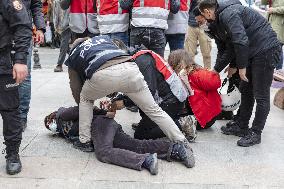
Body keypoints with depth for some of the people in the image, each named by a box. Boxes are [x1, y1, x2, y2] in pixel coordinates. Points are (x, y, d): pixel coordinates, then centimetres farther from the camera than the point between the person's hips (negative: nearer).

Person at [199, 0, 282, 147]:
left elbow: (241, 41, -25)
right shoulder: (223, 15, 15)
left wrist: (241, 67, -17)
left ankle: (256, 133, 5)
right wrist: (234, 65, 25)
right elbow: (234, 42, 24)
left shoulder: (229, 14, -17)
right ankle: (241, 126, 24)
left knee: (261, 95, -3)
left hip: (266, 51, -11)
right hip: (254, 52, 11)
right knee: (245, 90, 15)